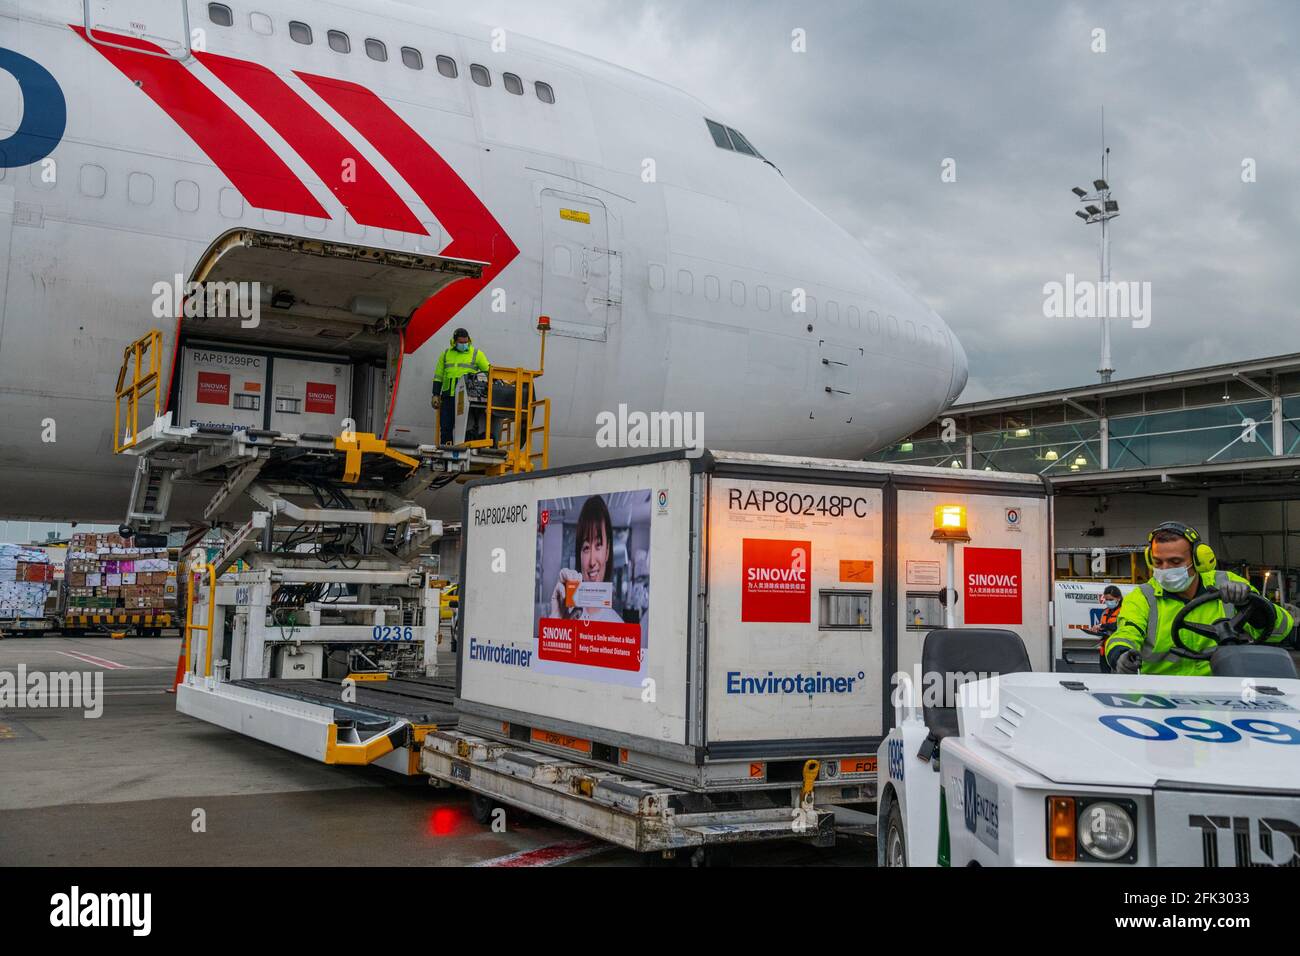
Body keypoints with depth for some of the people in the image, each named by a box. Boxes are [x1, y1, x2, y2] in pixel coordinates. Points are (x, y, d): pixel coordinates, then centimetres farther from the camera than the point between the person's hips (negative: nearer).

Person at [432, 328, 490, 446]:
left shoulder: (476, 354, 5)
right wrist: (436, 395, 9)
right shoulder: (446, 354, 13)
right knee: (445, 426, 4)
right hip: (448, 396, 3)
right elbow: (438, 376, 16)